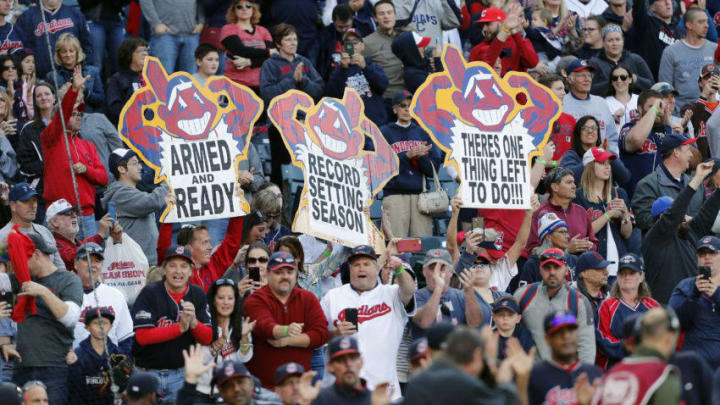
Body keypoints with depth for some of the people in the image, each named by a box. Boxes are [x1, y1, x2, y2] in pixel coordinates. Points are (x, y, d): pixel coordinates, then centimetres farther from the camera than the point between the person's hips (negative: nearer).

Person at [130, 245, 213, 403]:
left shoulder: (197, 295, 3)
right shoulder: (150, 293, -9)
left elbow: (207, 339, 1)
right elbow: (142, 337, -17)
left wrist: (193, 321, -19)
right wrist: (180, 328, -21)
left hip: (181, 374, 3)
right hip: (148, 372, -3)